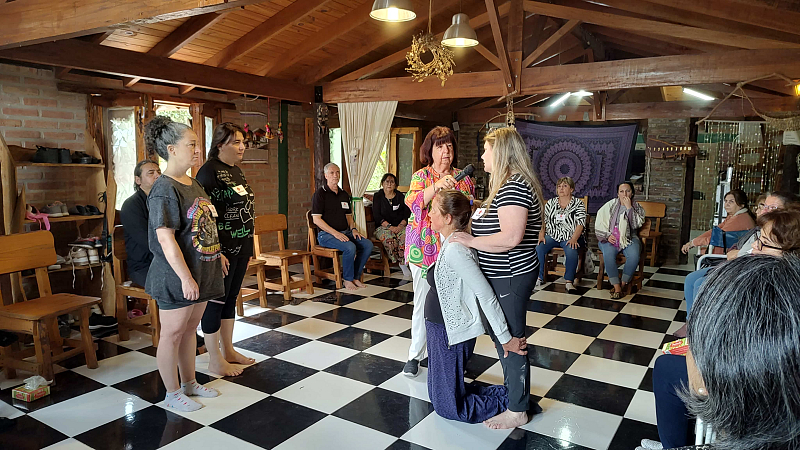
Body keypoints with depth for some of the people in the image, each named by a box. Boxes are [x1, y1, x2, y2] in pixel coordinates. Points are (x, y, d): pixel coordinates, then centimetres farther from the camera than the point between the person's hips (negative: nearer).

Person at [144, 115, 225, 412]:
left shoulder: (193, 184, 10)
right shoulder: (164, 189, -18)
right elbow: (166, 239, -23)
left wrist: (217, 254, 20)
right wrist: (185, 277, -24)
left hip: (201, 271, 9)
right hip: (176, 276, -9)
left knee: (190, 328, 19)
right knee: (173, 333, 6)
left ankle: (189, 383, 34)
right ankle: (172, 393, 22)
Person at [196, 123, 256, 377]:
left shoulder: (236, 171, 14)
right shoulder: (209, 171, -13)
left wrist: (249, 248, 18)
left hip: (241, 246, 9)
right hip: (221, 248, -9)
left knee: (231, 298, 16)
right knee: (215, 300, 2)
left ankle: (228, 350, 29)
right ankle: (215, 360, 14)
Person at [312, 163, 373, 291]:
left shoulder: (344, 194, 17)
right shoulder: (320, 193, -4)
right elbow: (316, 219, -11)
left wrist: (353, 229, 2)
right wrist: (335, 233, -19)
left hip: (345, 232, 7)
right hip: (326, 235, -7)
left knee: (368, 244, -14)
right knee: (350, 247, -32)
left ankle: (356, 277, -3)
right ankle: (347, 279, -11)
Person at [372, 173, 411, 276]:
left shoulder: (400, 196, 13)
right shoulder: (377, 197, 7)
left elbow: (407, 213, 6)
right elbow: (377, 216, -3)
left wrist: (401, 225, -12)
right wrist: (390, 226, -15)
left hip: (400, 226, 2)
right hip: (383, 227, -2)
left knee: (405, 236, -33)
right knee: (389, 238, -36)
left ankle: (403, 263, -27)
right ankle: (402, 263, -24)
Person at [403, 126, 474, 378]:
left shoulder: (463, 178, 9)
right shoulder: (421, 176, 0)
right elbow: (413, 201, -20)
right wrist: (437, 186, -33)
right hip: (425, 250, -3)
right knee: (423, 303, 4)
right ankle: (415, 355, 19)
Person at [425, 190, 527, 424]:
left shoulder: (455, 251, -27)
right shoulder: (451, 242, 2)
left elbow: (486, 296, -27)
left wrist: (506, 339, -22)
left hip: (451, 334, -10)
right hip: (441, 328, 10)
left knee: (448, 407, 6)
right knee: (439, 394, 22)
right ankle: (510, 393, 25)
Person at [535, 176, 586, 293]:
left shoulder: (578, 204, 5)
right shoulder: (550, 203, 14)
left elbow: (580, 223, -5)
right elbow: (543, 220, 10)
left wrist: (574, 239, -19)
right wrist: (541, 234, -8)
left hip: (570, 237, -3)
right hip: (551, 236, 3)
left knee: (571, 252, -34)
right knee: (538, 249, -25)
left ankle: (569, 281, -24)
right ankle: (539, 277, -12)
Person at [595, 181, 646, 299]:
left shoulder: (637, 208, 11)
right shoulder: (610, 205, 9)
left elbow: (637, 224, -7)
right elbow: (599, 224, 5)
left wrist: (629, 208, -10)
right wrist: (608, 235, -10)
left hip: (629, 238, 1)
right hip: (610, 238, -1)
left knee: (634, 255, -32)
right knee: (608, 254, -34)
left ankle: (623, 284, -17)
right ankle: (616, 287, -29)